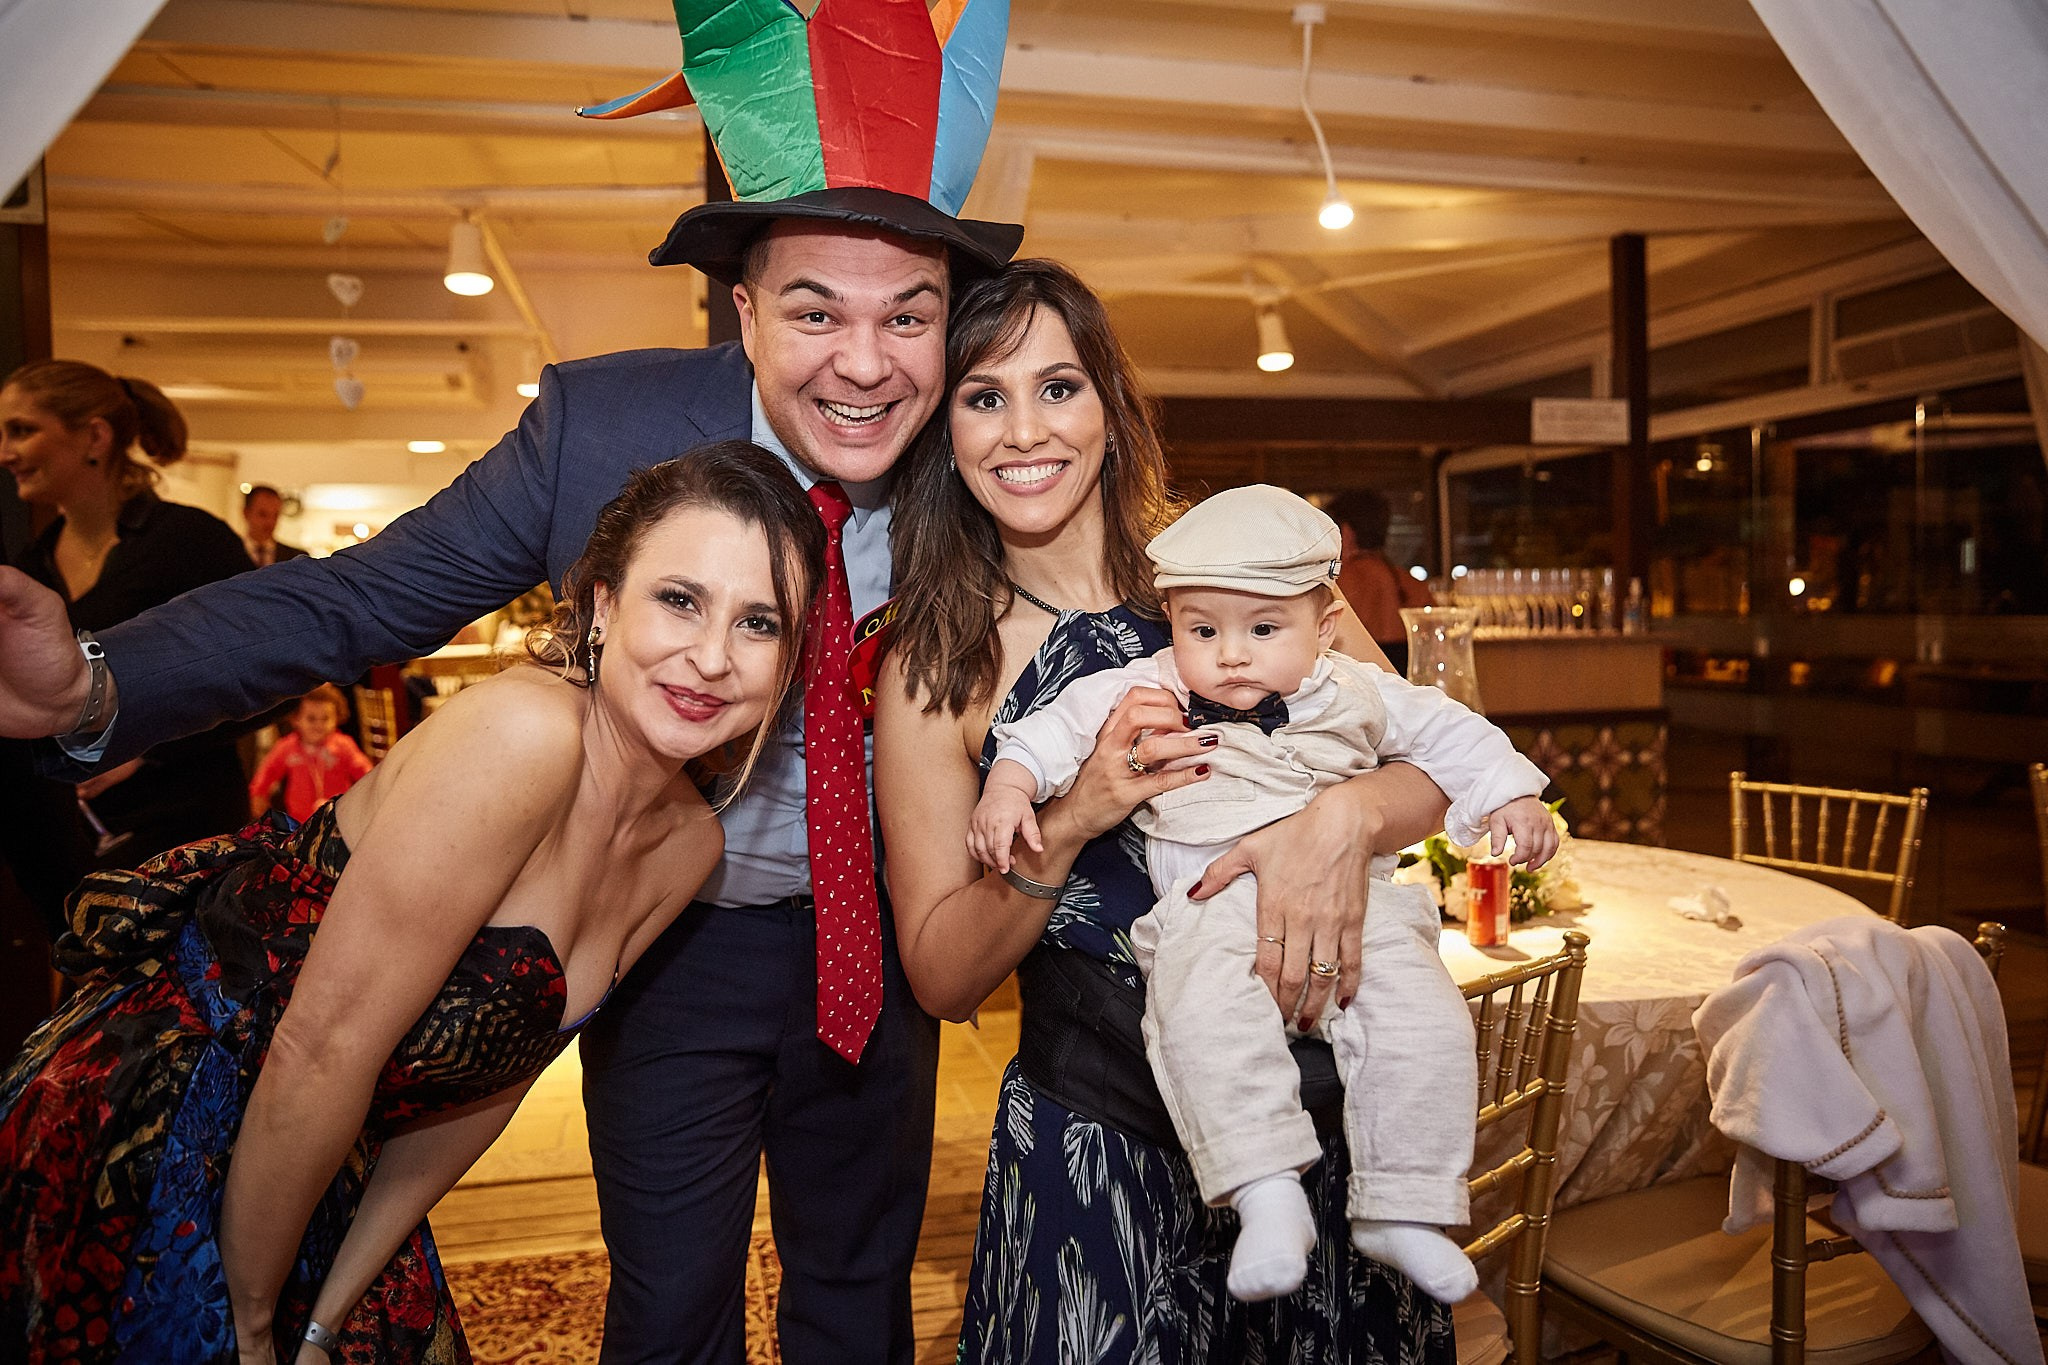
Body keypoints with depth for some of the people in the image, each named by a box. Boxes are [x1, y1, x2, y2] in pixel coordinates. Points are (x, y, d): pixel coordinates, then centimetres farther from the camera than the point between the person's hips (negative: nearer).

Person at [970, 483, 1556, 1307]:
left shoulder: (1355, 694, 15)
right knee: (1201, 1016, -34)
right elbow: (1063, 722, 7)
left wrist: (1513, 795, 15)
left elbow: (1445, 731, 25)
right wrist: (1009, 784, -8)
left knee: (1423, 1021, -19)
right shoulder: (1149, 693, 9)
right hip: (1212, 909, -2)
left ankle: (1400, 1211, -3)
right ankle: (1268, 1197, -28)